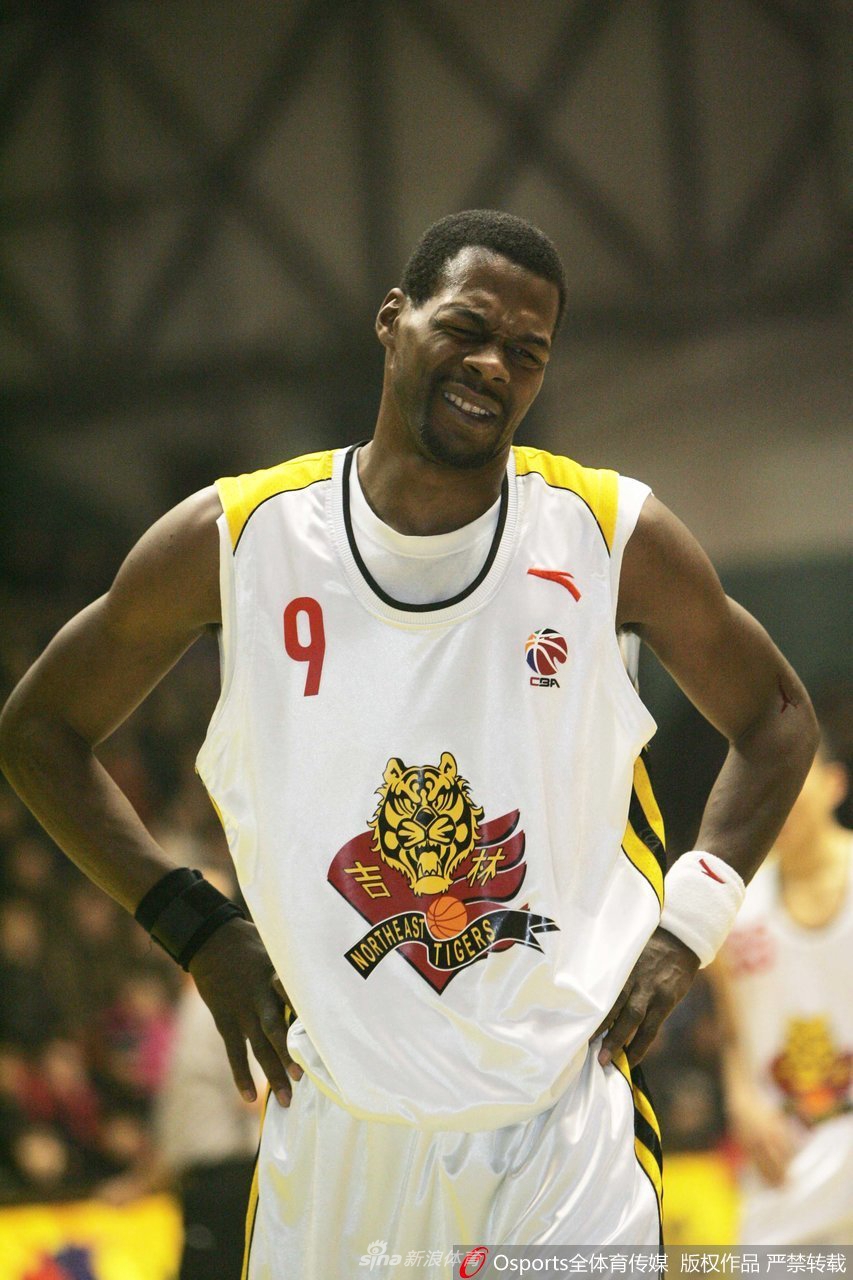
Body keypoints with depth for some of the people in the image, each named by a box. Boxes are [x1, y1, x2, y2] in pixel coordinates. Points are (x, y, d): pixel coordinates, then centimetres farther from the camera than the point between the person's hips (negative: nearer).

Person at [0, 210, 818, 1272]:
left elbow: (774, 721, 14)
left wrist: (689, 926, 1)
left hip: (566, 1129, 0)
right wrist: (195, 930, 2)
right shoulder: (234, 540, -3)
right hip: (337, 1134, 1)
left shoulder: (612, 536, -2)